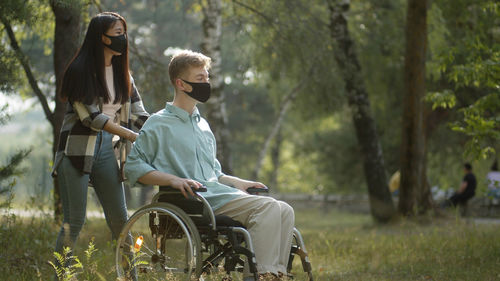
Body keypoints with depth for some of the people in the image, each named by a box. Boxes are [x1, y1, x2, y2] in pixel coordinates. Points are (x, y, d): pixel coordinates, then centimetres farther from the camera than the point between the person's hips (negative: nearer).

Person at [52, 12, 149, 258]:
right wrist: (133, 136, -19)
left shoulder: (122, 74, 12)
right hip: (78, 150, -6)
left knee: (119, 219, 4)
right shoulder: (80, 70, -8)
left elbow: (139, 114, 9)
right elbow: (90, 116, -15)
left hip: (106, 150, 6)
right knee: (74, 222, -6)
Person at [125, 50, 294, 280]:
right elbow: (133, 167, -5)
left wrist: (237, 183, 15)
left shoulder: (202, 125, 27)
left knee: (284, 210, -13)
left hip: (217, 192, 8)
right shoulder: (159, 124, 2)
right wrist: (174, 179, -18)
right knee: (269, 207, -26)